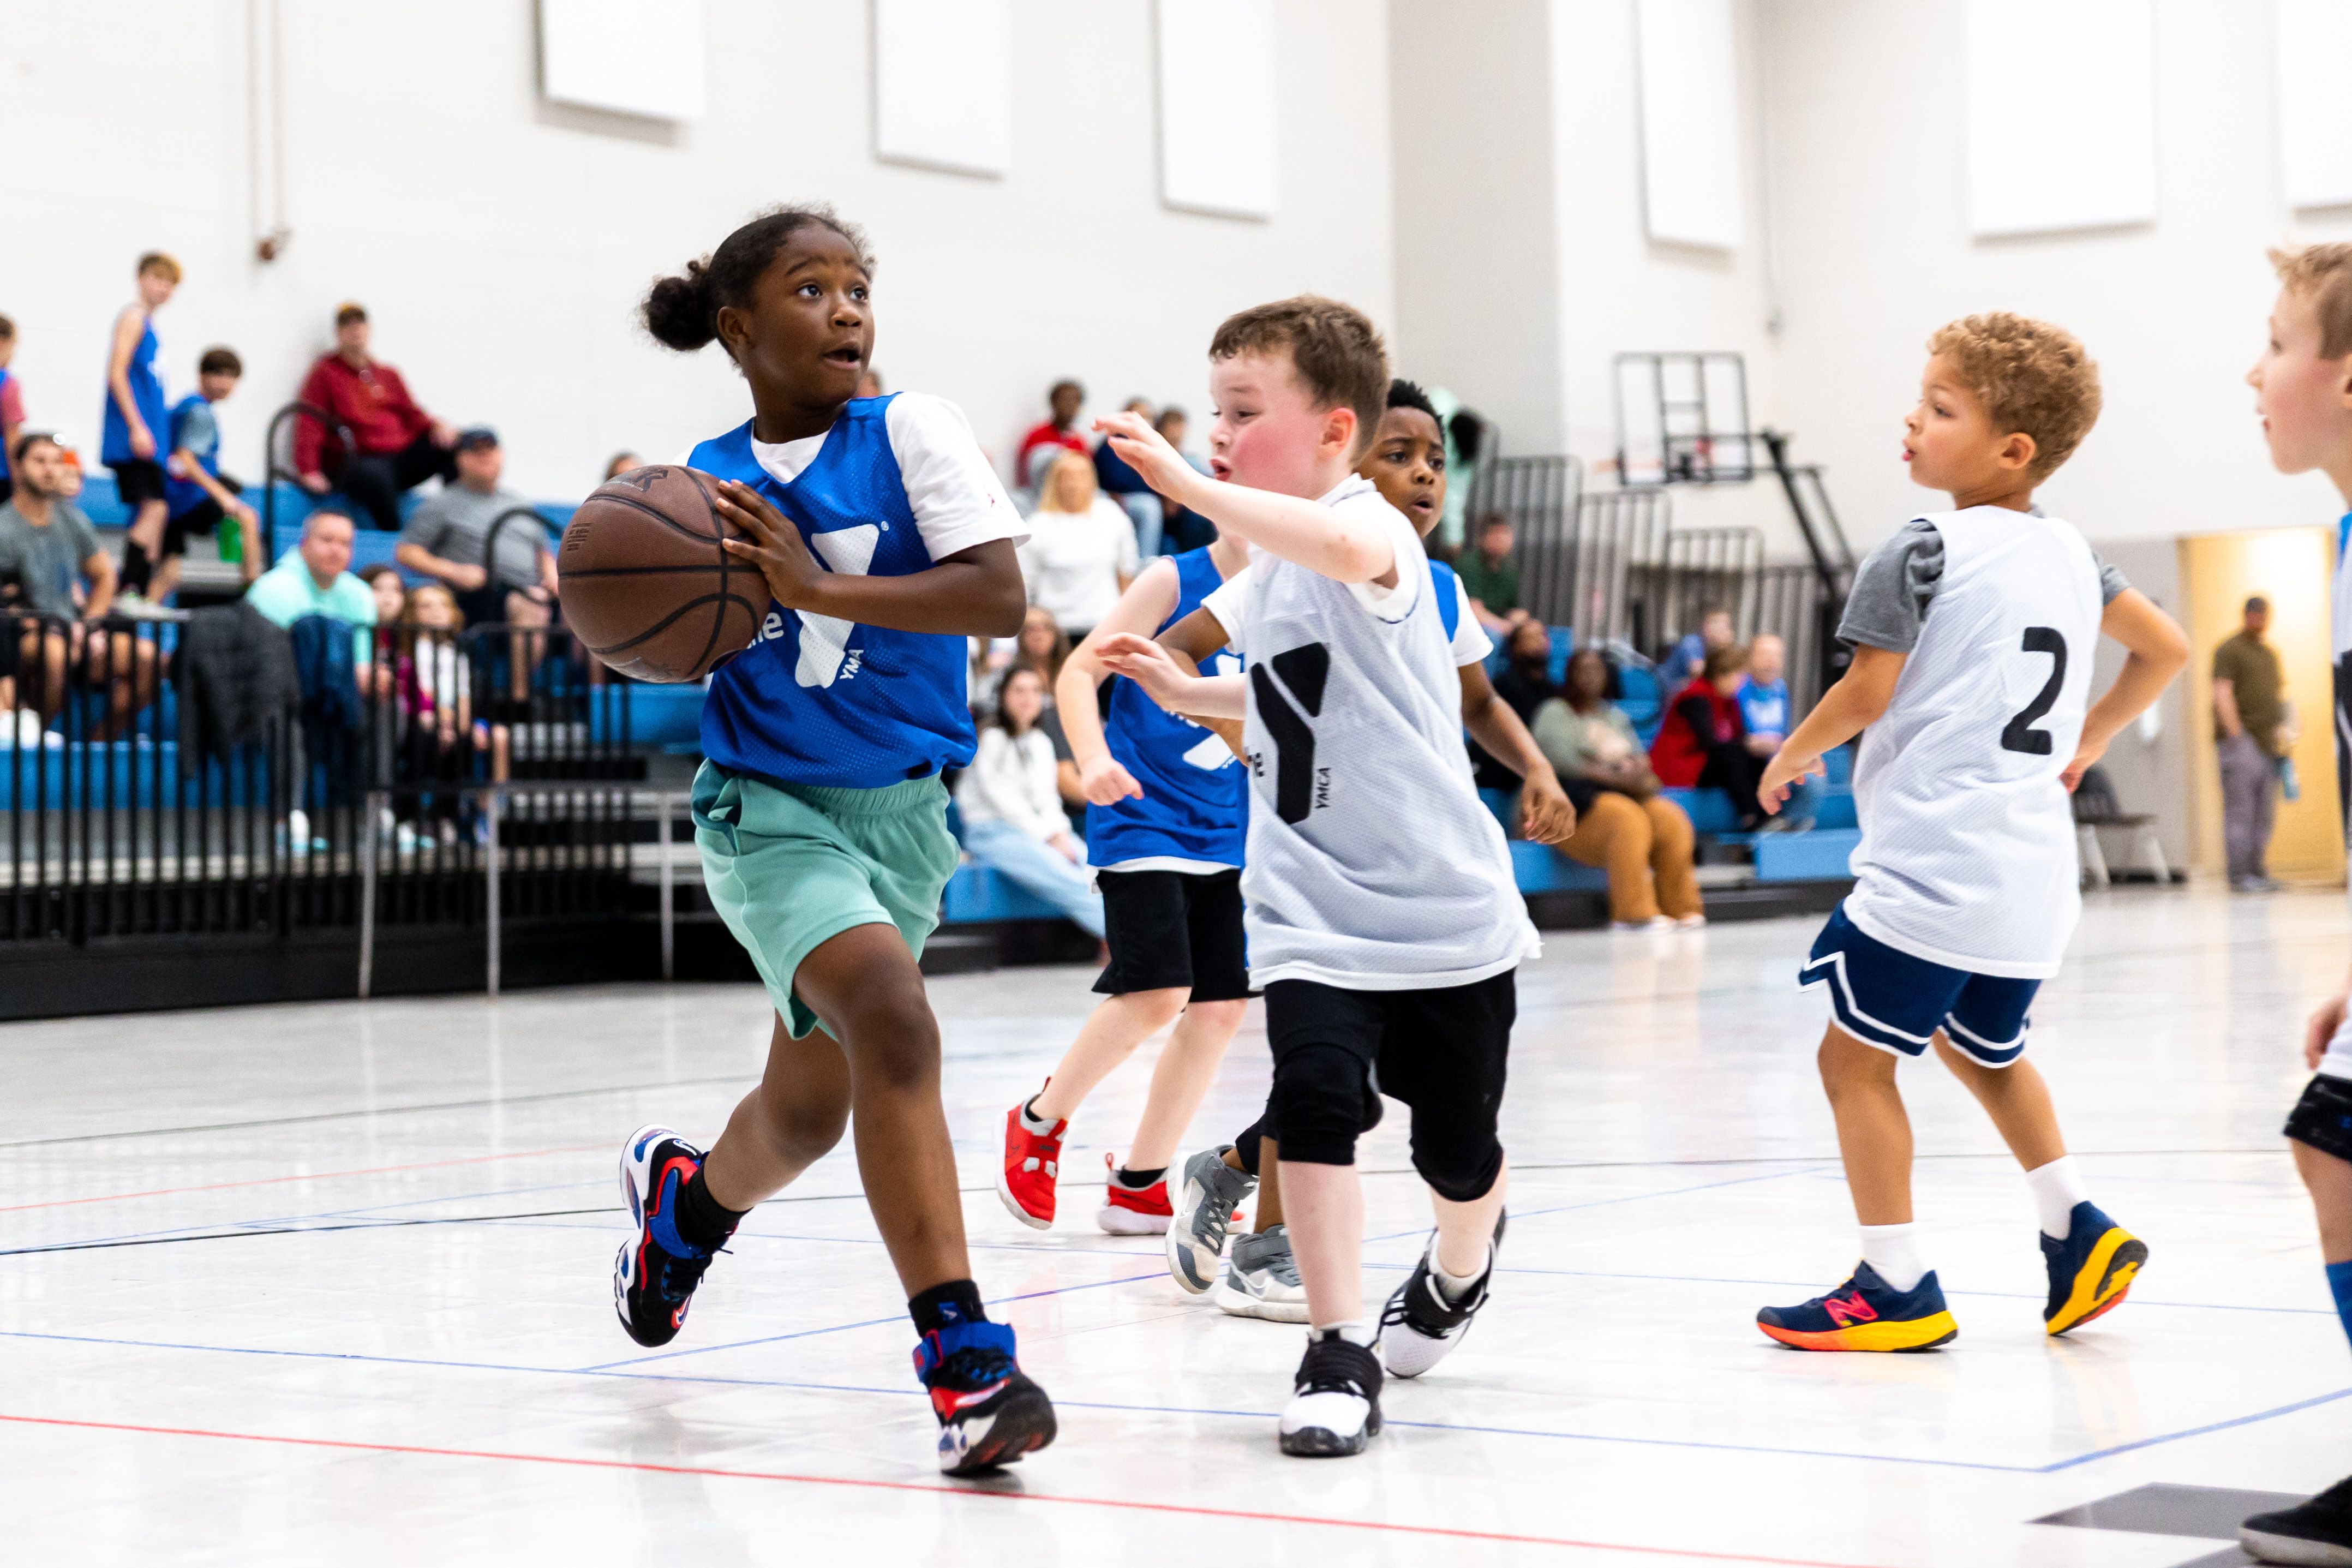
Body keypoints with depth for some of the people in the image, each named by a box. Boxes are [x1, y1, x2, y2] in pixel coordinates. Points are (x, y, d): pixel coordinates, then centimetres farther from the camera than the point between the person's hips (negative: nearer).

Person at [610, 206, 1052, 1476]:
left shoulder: (910, 432, -5)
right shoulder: (703, 479, 0)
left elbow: (1000, 597, -17)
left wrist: (818, 584, -25)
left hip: (905, 809, 2)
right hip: (768, 801, -2)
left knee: (810, 1110, 14)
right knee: (890, 1019, -27)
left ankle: (683, 1195, 50)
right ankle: (963, 1360, -26)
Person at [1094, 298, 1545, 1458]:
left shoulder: (1371, 527, -17)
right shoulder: (1262, 571, 9)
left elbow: (1341, 547, -45)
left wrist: (1184, 484, -49)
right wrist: (1185, 691, 11)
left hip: (1443, 904, -5)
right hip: (1309, 908, 5)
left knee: (1457, 1148, 10)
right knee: (1315, 1095, -20)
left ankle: (1460, 1266, 44)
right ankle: (1339, 1355, -12)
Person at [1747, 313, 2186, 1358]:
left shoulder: (1922, 553, -11)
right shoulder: (2068, 553, 12)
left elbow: (1866, 692, -12)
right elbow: (2165, 650, 20)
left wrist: (1792, 755, 6)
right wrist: (2084, 741, 26)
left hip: (1930, 869, -8)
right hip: (2030, 878, 9)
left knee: (1856, 1057, 1)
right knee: (1982, 1049, 28)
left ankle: (1898, 1288, 1)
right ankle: (2078, 1233, 18)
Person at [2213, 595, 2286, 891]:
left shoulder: (2270, 653, 20)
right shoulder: (2229, 650, -4)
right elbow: (2222, 694, -12)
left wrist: (2282, 731, 15)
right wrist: (2236, 735, -18)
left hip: (2268, 742, 8)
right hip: (2241, 742, -8)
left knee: (2264, 812, 7)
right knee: (2241, 810, -8)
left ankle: (2259, 870, 12)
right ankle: (2240, 874, -8)